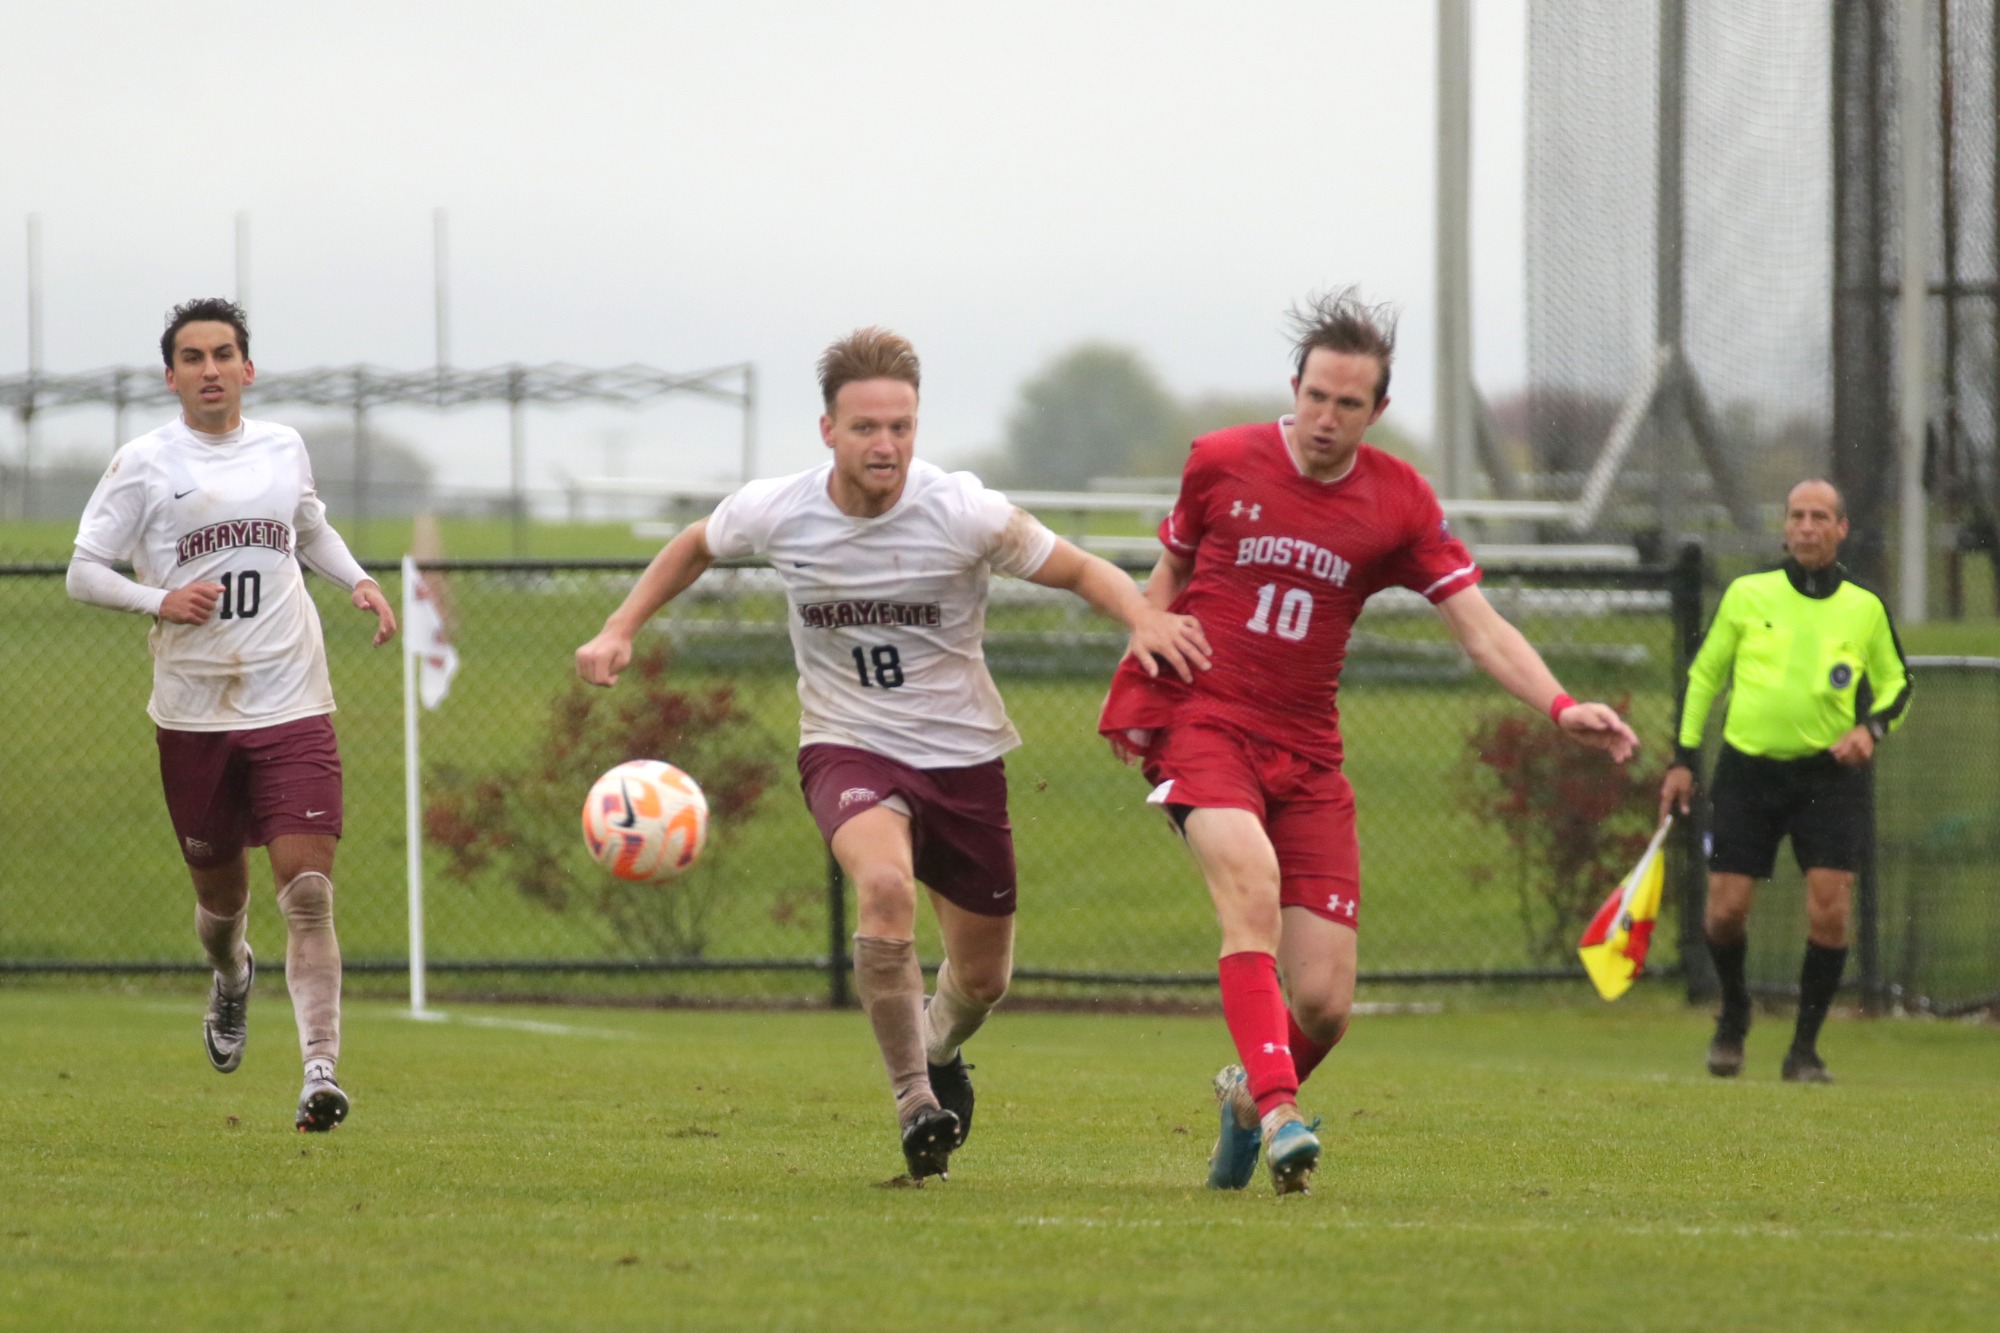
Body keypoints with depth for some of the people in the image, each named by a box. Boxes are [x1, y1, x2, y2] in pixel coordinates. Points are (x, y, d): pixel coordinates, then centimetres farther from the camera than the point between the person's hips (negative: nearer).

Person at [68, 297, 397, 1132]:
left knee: (308, 890, -13)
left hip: (292, 707, 1)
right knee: (219, 892, 12)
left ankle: (321, 1072, -17)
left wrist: (358, 581, 9)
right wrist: (158, 601, -18)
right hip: (193, 711, -1)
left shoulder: (283, 449, 8)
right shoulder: (144, 465, -2)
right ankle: (230, 977, 48)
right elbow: (82, 571, -1)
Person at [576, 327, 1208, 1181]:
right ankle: (913, 1103, -21)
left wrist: (1144, 619, -25)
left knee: (982, 978, 11)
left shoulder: (966, 514, -17)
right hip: (848, 749, -1)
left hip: (962, 756, 1)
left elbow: (1077, 569, -5)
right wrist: (620, 630, 3)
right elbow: (696, 546, 11)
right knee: (885, 884, -34)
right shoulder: (775, 514, -12)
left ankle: (937, 1050, 49)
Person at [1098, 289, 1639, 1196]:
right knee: (1252, 887, -33)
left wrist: (1560, 707, -19)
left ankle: (1248, 1091, 29)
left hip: (1306, 757, 2)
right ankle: (1279, 1116, -38)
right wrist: (1135, 691, 3)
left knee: (1324, 1004, -5)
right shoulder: (1220, 463, 0)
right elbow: (1168, 576, 15)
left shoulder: (1398, 502, 1)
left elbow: (1480, 628, -3)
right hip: (1203, 723, -2)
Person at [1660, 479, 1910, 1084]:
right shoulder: (1747, 596, 3)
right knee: (1725, 911, -4)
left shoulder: (1866, 610, 3)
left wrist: (1871, 727, -6)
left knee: (1829, 909, -14)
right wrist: (1684, 757, 7)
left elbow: (1896, 685, 15)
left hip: (1828, 775, 0)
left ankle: (1804, 1049, 1)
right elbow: (1703, 675, 11)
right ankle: (1733, 1012, 27)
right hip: (1748, 770, 0)